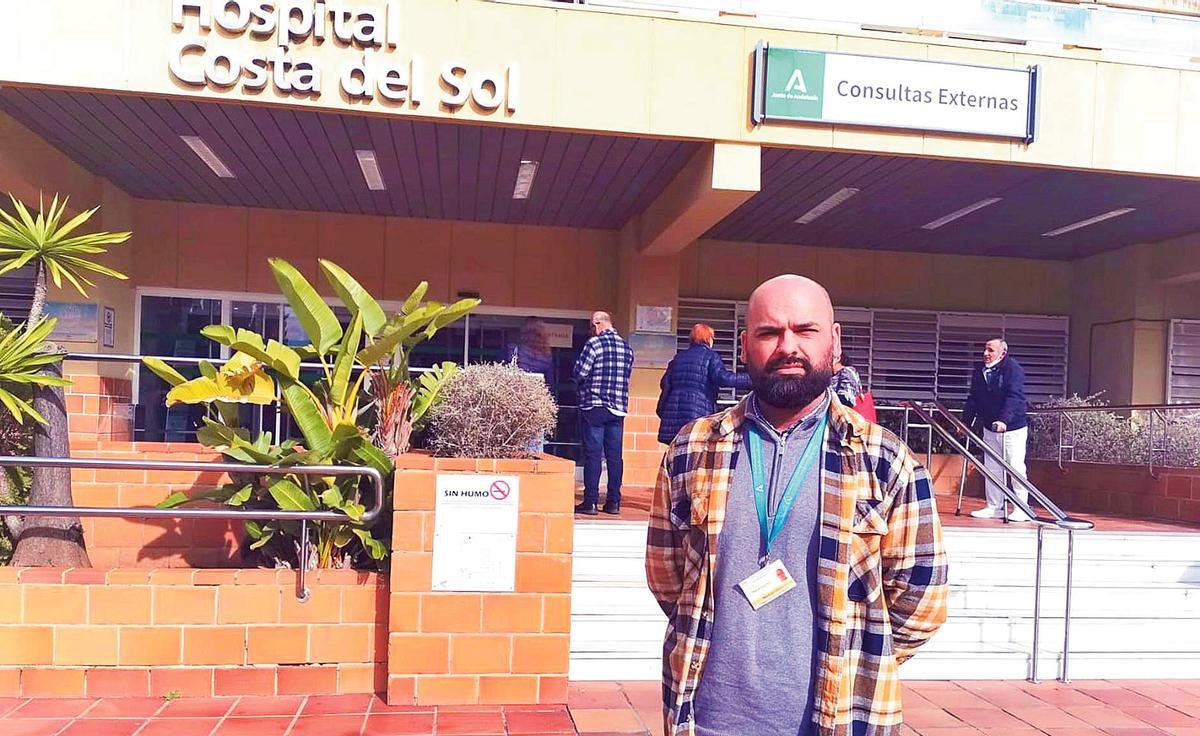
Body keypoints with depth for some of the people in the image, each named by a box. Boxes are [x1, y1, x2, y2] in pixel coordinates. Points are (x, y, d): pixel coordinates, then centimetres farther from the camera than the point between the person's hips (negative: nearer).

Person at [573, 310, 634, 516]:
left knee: (593, 454, -2)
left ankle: (590, 502, -2)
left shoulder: (594, 343, -8)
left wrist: (585, 386, 9)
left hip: (594, 406, -5)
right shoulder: (627, 347, 10)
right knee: (614, 455, 7)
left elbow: (580, 372, -11)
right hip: (618, 408, 5)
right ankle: (613, 502, 10)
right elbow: (627, 375, 15)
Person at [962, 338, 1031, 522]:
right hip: (989, 428, 7)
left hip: (1013, 428, -7)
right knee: (992, 469, 9)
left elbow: (1014, 398, -26)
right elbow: (973, 399, 12)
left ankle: (1022, 508, 3)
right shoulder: (979, 372, 6)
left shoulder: (1013, 369, -14)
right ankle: (994, 507, 18)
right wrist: (965, 422, 6)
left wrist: (1004, 420, -38)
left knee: (1015, 467, -5)